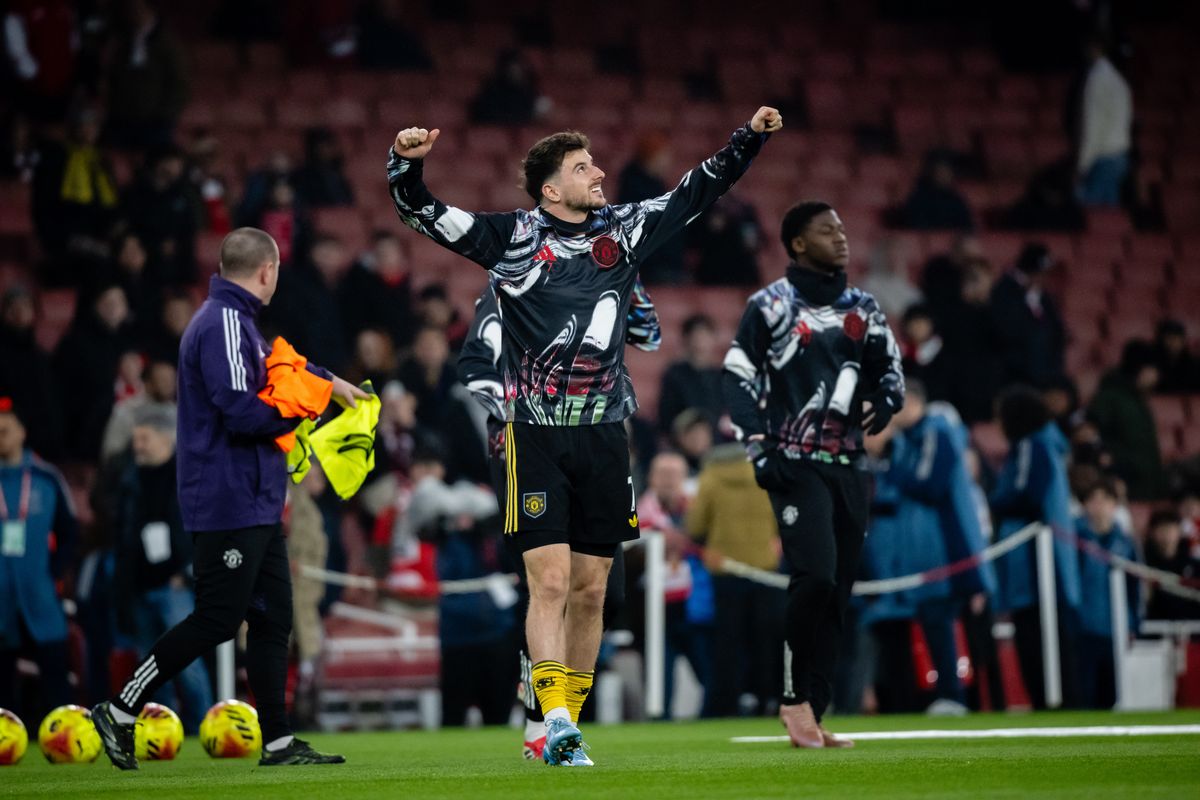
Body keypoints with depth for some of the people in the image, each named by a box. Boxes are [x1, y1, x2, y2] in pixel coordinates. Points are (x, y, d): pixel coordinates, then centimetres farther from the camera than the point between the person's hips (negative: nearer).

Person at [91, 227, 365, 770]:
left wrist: (330, 381, 44)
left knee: (272, 617, 8)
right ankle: (121, 711, 1)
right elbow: (241, 410, -25)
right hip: (229, 502, -10)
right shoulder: (225, 323, -17)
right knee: (216, 620, -8)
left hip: (255, 504, 10)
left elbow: (276, 363, 36)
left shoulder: (236, 322, 15)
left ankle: (278, 742, 9)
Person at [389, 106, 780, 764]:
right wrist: (407, 165, -22)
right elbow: (423, 215, -4)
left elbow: (696, 192, 19)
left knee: (589, 591, 6)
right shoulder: (511, 238, -1)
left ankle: (566, 725, 14)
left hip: (604, 436, 4)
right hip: (536, 435, -4)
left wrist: (748, 140, 13)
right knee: (550, 582, -12)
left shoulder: (623, 229, 9)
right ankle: (555, 723, -15)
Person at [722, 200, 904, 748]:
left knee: (836, 595, 3)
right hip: (796, 465, -6)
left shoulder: (862, 309, 15)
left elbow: (890, 370, 22)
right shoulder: (771, 306, -1)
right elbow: (738, 379, -3)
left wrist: (884, 403, -1)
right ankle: (794, 696, -8)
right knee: (815, 576, -21)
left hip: (848, 466, 6)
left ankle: (811, 715, 8)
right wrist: (760, 450, -12)